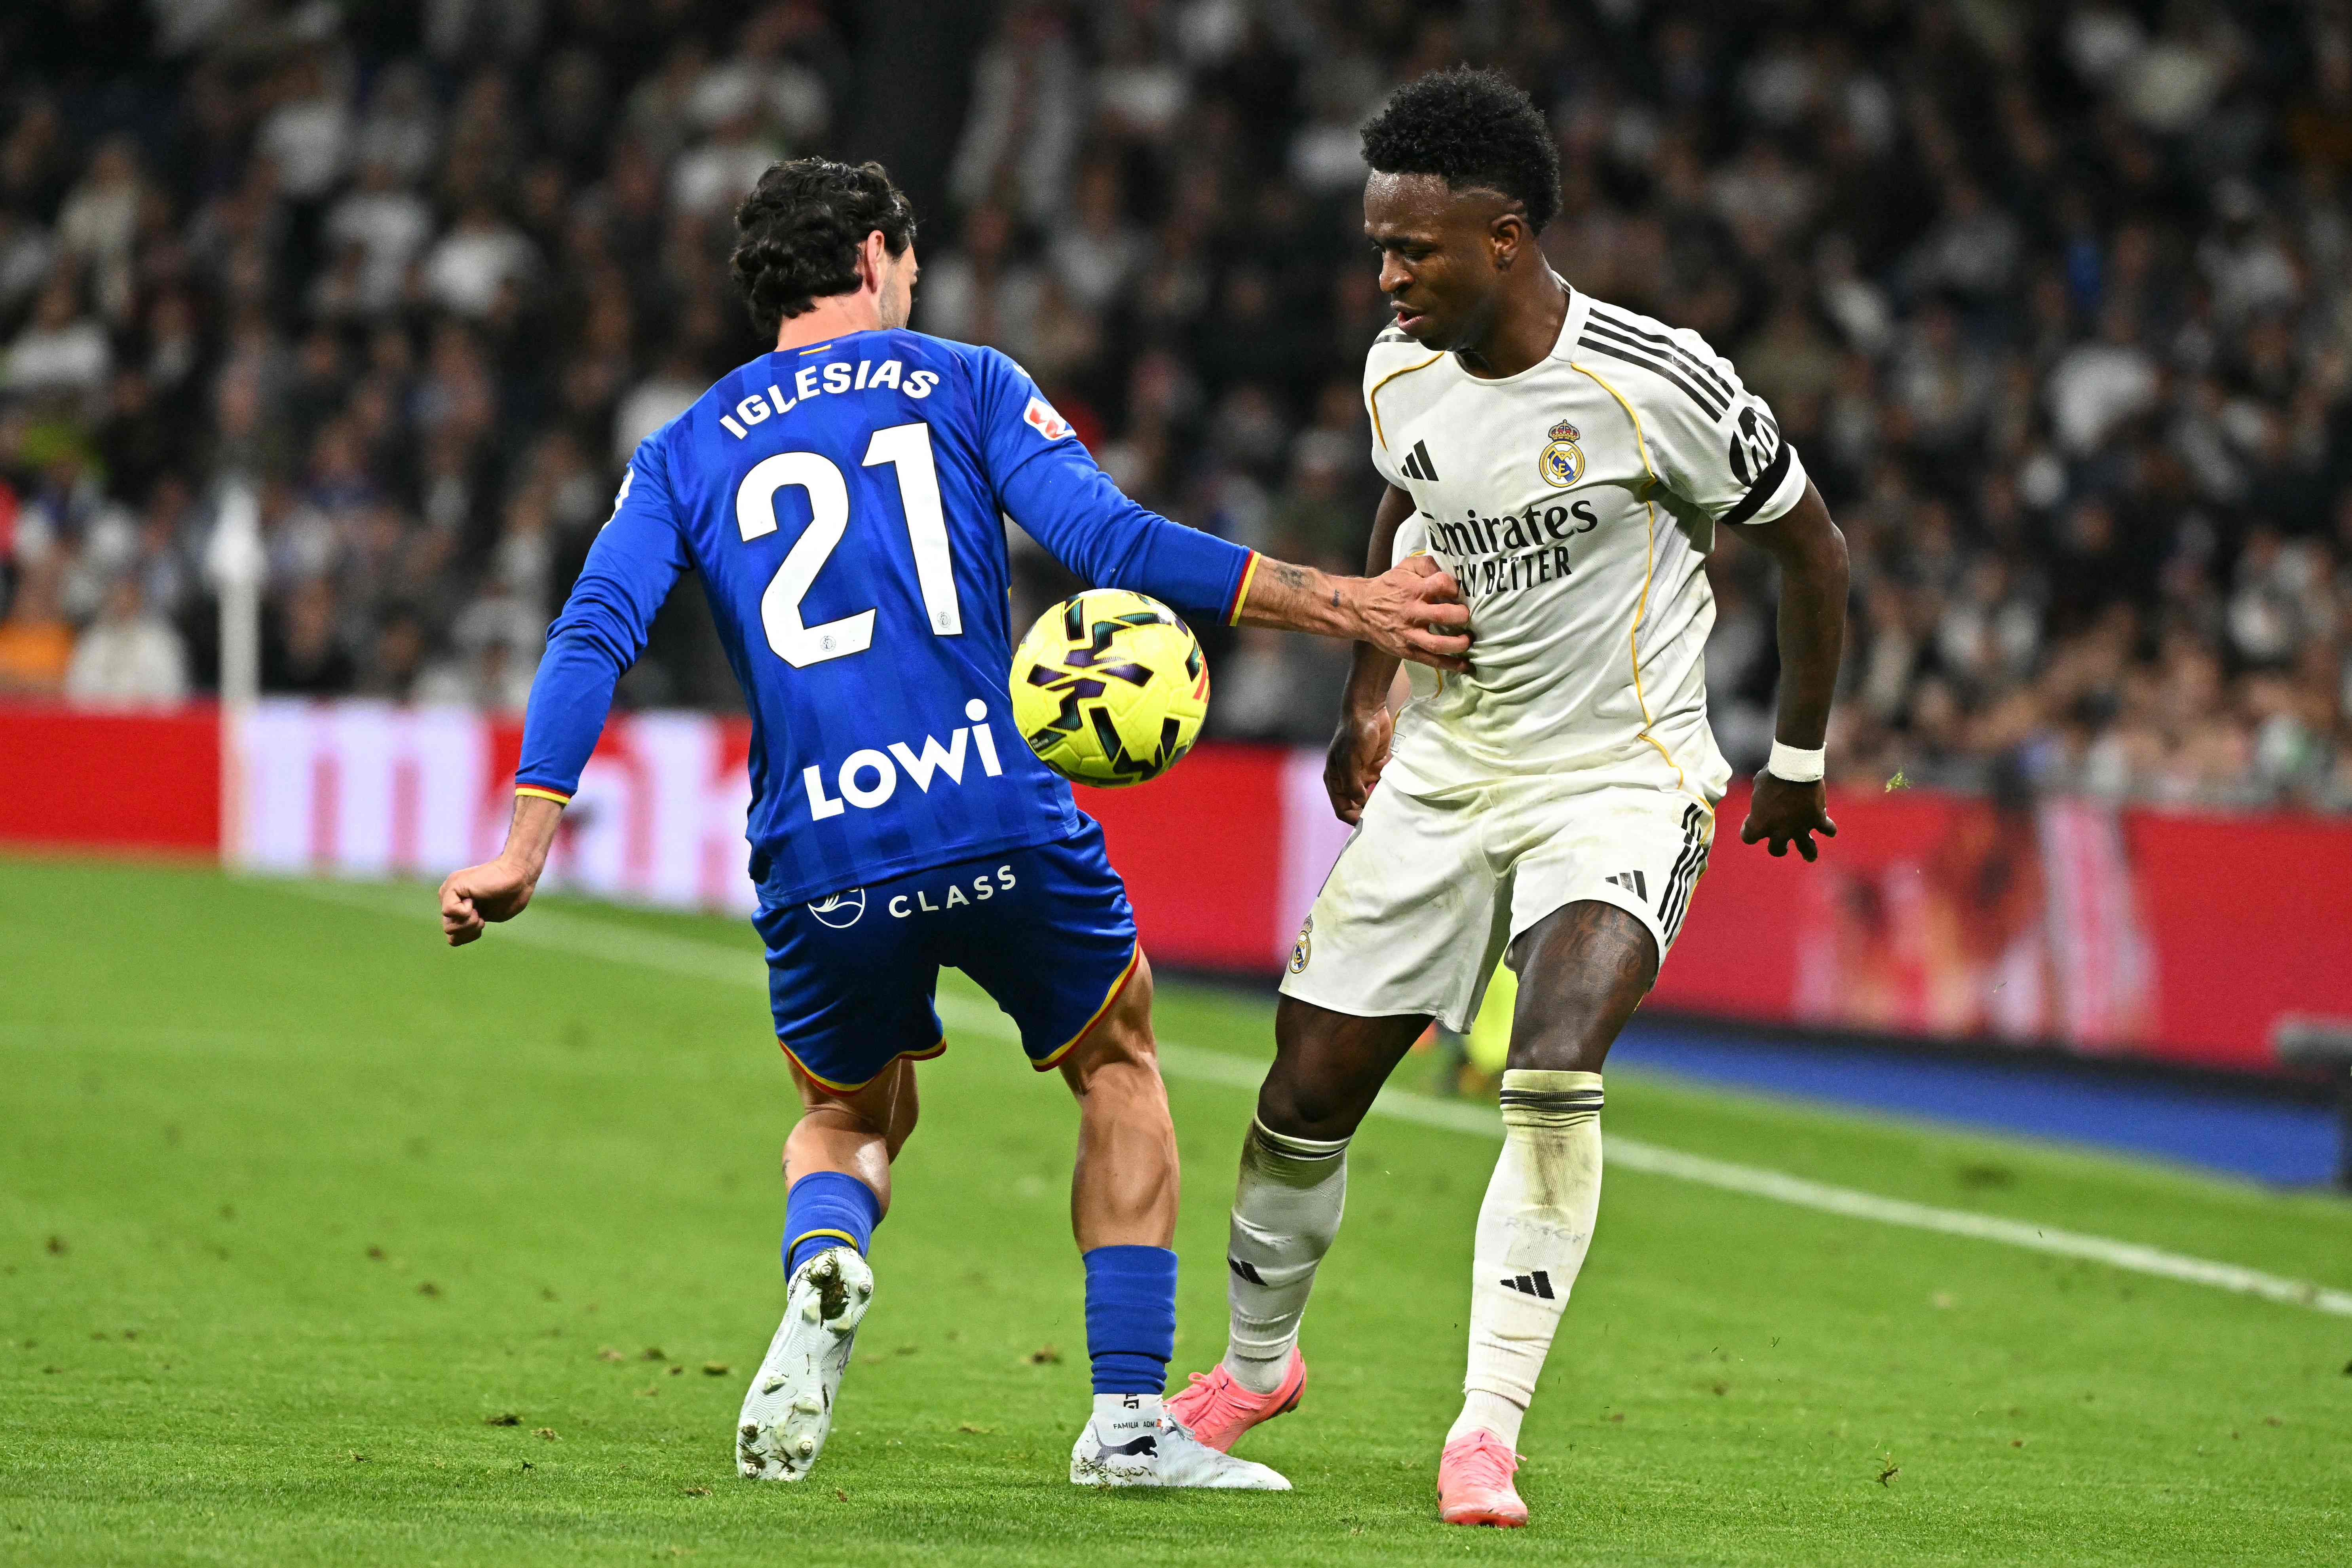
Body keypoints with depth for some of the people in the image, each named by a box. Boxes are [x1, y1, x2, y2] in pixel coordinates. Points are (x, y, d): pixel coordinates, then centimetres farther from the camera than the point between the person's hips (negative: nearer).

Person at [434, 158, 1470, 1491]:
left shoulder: (683, 455, 15)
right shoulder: (966, 385, 9)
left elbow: (595, 638, 2)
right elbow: (1111, 543, -4)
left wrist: (525, 851, -1)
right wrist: (1339, 605, -4)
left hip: (818, 867, 2)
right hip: (1001, 822, -2)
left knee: (850, 1115, 27)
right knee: (1119, 1066, 23)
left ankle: (822, 1270, -10)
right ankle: (1131, 1419, 15)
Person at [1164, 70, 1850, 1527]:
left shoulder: (1658, 385, -20)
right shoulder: (1400, 375, -3)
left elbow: (1811, 546, -4)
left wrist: (1799, 761, 5)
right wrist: (1370, 696, 22)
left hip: (1622, 779, -5)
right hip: (1444, 765, 5)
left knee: (1555, 1074, -28)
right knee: (1308, 1087, 3)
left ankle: (1489, 1431, -18)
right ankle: (1257, 1363, 31)